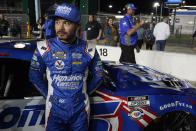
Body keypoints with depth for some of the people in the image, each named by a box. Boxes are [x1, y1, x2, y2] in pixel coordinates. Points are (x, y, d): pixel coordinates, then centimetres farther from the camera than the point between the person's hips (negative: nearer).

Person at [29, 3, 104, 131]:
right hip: (55, 110, 0)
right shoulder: (44, 48, -9)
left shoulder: (89, 50, -8)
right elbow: (35, 76, 3)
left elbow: (98, 76, 5)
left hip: (80, 110, 1)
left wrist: (83, 93, 5)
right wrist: (48, 95, 3)